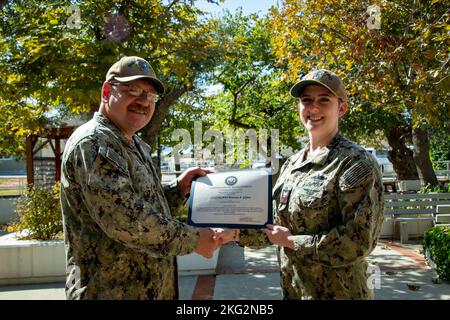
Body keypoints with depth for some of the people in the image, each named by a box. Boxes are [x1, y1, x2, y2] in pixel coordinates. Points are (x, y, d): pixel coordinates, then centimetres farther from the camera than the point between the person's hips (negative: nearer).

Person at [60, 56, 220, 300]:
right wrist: (192, 240, -18)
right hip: (111, 292, -9)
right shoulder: (93, 142, -18)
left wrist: (179, 188, 0)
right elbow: (125, 220, -27)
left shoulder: (136, 146, 12)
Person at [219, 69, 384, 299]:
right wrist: (237, 233, 0)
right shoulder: (292, 163, 4)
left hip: (338, 292, -6)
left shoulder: (357, 163, -16)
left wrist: (291, 241, -18)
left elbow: (358, 241, -23)